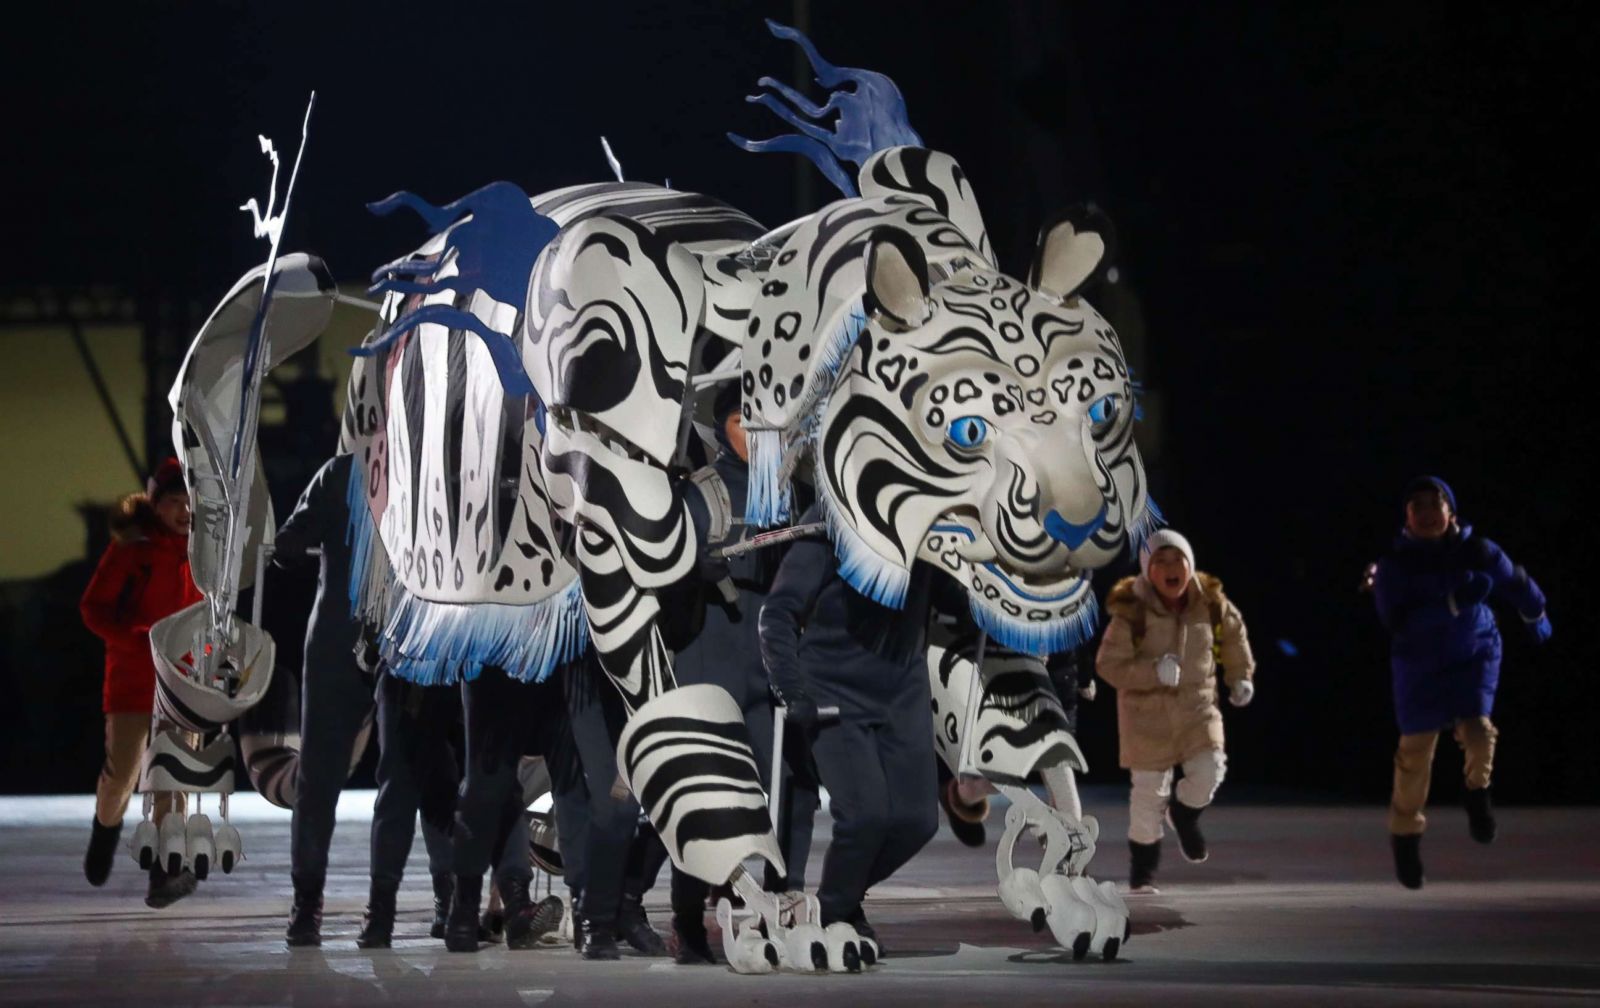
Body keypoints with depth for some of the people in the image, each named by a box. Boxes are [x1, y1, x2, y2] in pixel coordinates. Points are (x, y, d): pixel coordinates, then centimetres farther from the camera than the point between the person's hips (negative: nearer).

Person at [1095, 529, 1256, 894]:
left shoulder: (1210, 604, -4)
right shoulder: (1132, 613, -16)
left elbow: (1234, 632, 17)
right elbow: (1108, 664, -15)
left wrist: (1240, 676, 18)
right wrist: (1153, 672, -27)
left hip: (1197, 705, 3)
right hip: (1147, 712, -3)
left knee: (1209, 770, -16)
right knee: (1149, 789, 2)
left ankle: (1184, 813, 20)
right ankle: (1143, 870, 19)